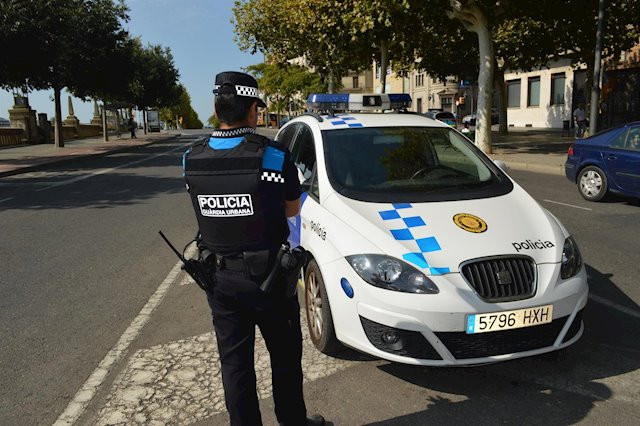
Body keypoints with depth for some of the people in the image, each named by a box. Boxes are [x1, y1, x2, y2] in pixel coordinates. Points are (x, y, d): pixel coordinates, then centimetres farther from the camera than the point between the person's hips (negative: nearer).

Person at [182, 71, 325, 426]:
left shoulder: (192, 159, -6)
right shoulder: (273, 156, -17)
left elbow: (209, 211, 5)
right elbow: (293, 209, -3)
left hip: (219, 277, 3)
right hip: (267, 275, -3)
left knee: (234, 362, 16)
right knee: (285, 356, 17)